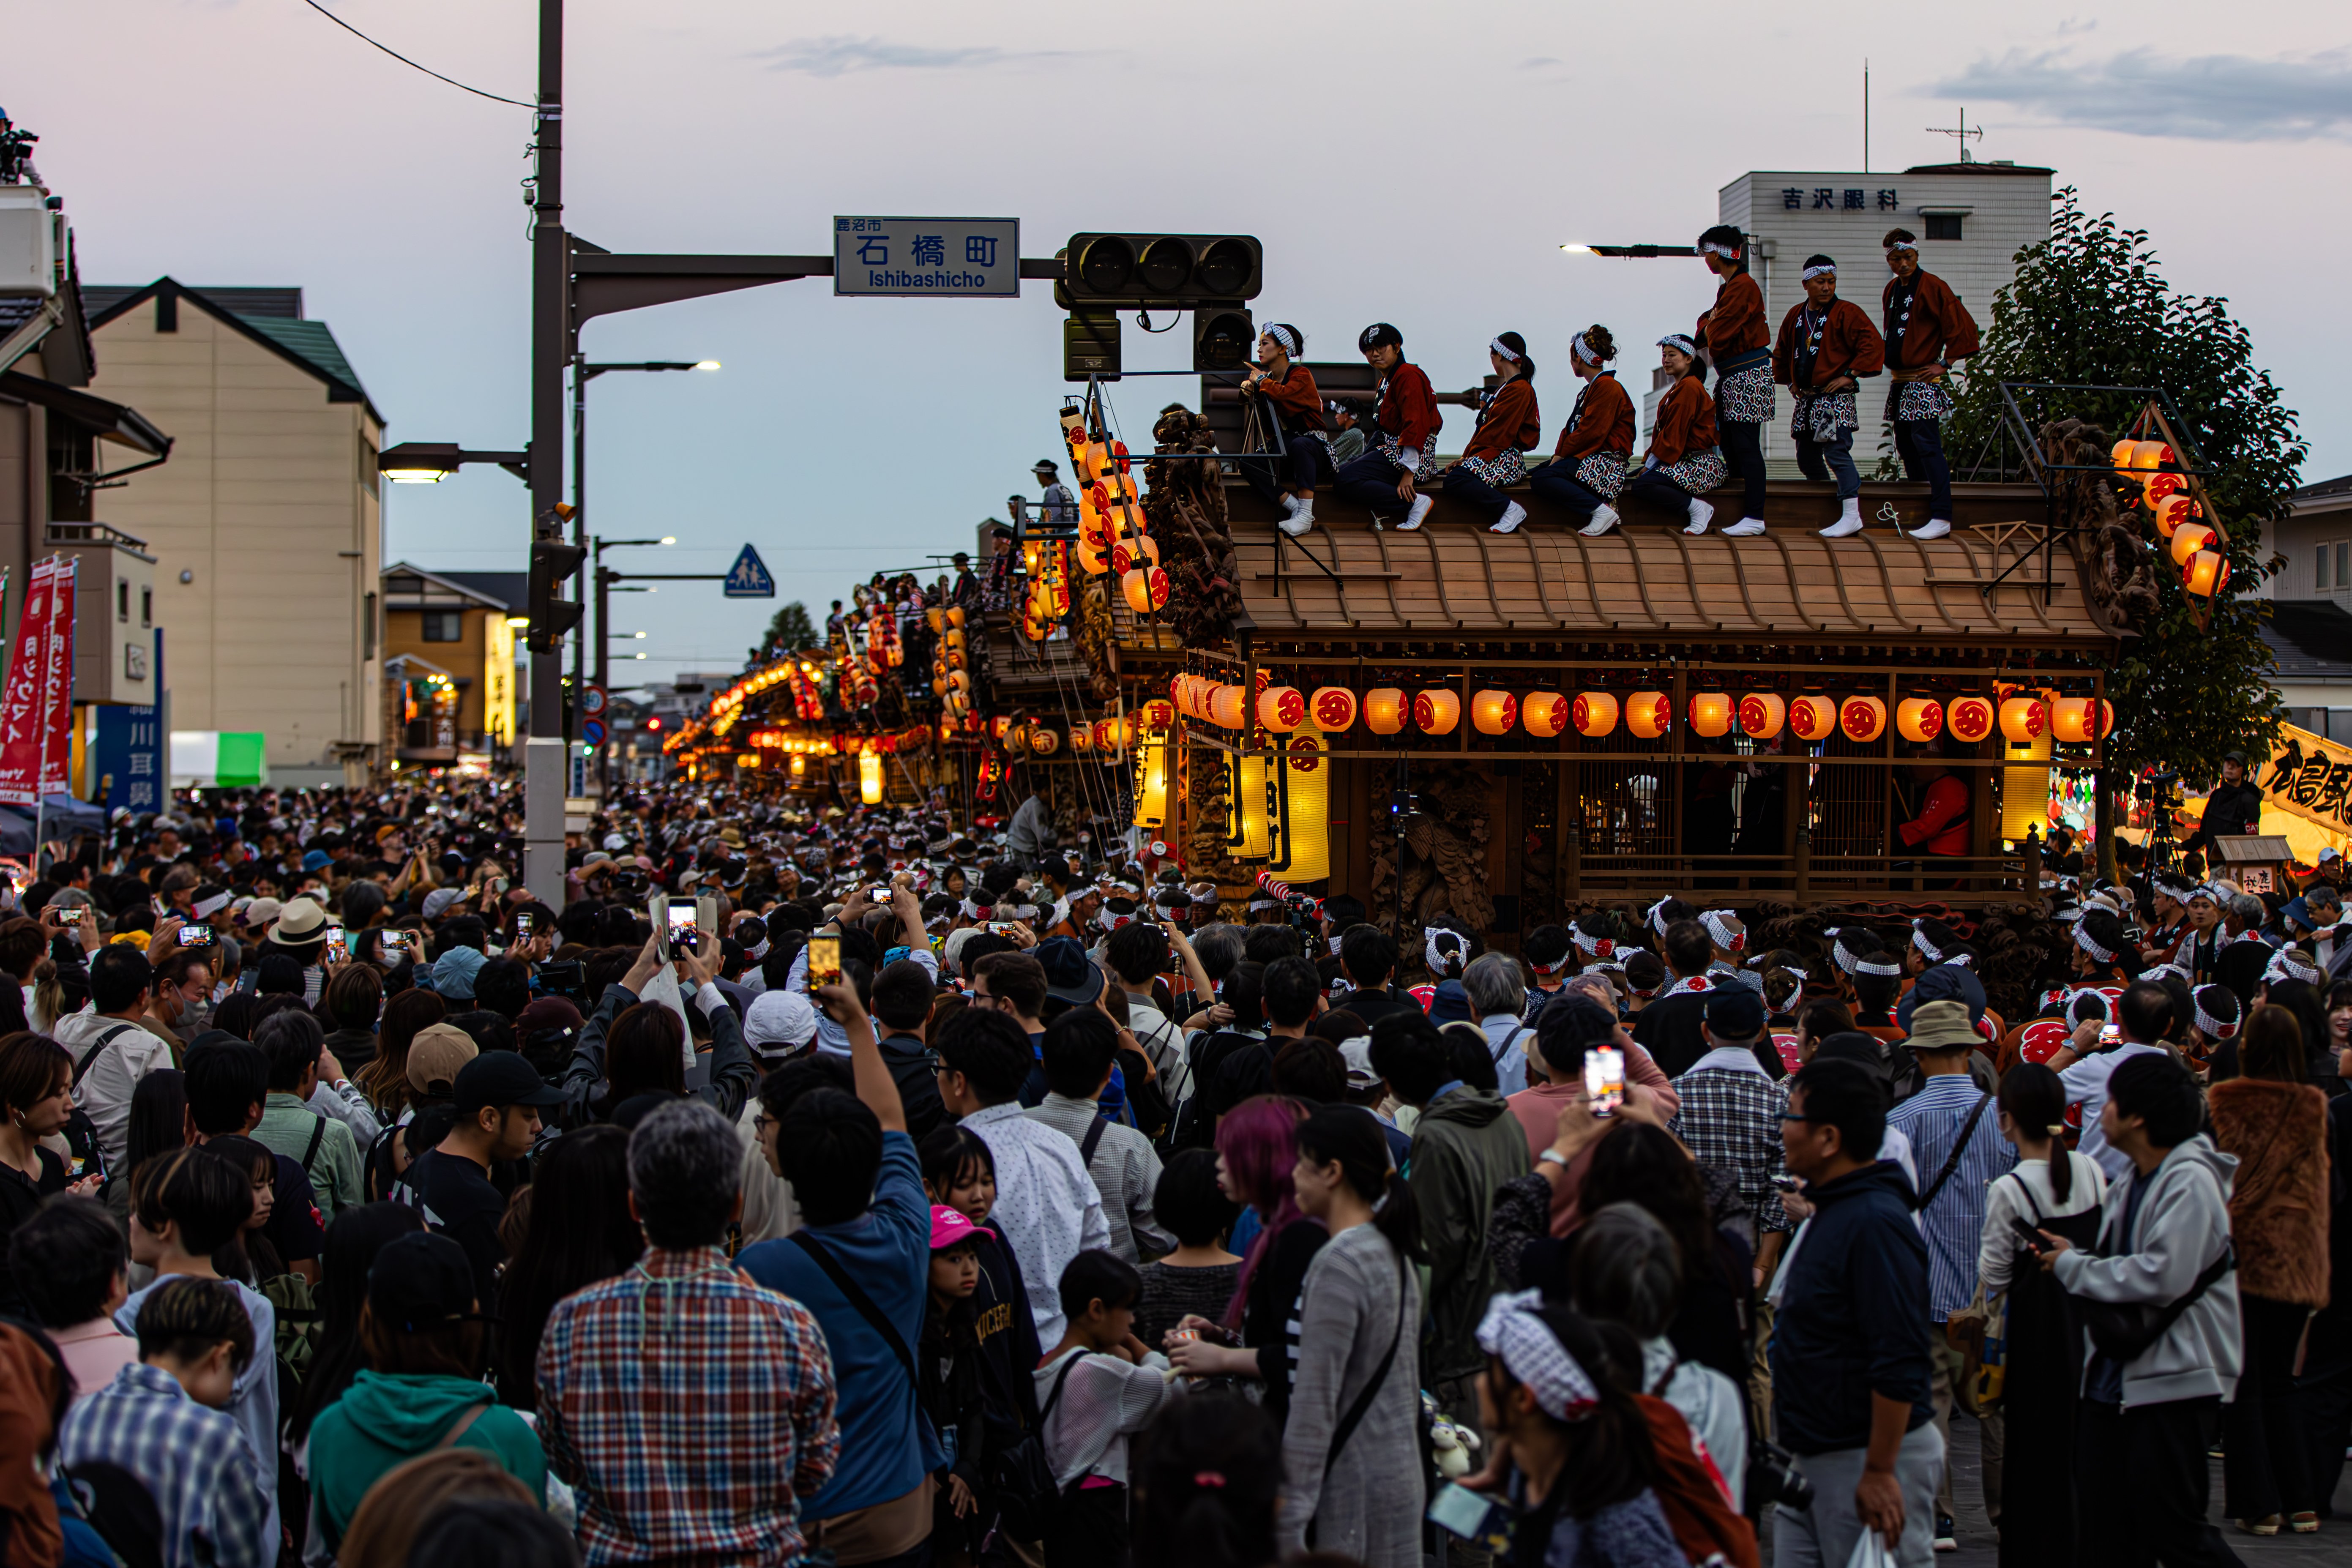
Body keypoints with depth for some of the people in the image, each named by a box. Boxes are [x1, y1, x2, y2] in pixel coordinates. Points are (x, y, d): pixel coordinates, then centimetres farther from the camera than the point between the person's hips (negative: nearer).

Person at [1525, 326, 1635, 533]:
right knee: (1532, 475, 3)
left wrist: (1561, 455, -11)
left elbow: (1591, 432, -16)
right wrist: (1558, 456, 0)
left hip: (1604, 460, -11)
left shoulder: (1607, 386, -9)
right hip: (1586, 458, 11)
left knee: (1541, 480, -26)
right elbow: (1572, 428, 16)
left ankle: (1601, 510, -28)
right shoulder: (1589, 389, 24)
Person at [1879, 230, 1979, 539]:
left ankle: (1941, 518, -20)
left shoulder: (1932, 287, -10)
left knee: (1925, 443, -16)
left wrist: (1945, 363, -12)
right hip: (1900, 380, 9)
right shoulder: (1892, 290, 16)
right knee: (1905, 445, 11)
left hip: (1925, 380, -9)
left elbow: (1962, 326, -14)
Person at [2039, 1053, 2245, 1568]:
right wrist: (2072, 1254, 1)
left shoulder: (2191, 1182, -16)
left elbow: (2161, 1276, -26)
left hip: (2175, 1382, -9)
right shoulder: (2131, 1181, 14)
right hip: (2115, 1380, 9)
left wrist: (2071, 1267, -15)